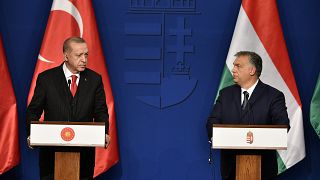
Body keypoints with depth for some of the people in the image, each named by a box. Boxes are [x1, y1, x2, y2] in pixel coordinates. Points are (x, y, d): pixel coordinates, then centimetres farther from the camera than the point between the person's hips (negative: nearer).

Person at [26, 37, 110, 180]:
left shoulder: (94, 79, 5)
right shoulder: (46, 78, -1)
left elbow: (100, 112, 6)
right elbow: (33, 111, 2)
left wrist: (104, 134, -13)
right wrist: (31, 135, -16)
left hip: (84, 151, 1)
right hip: (52, 150, -1)